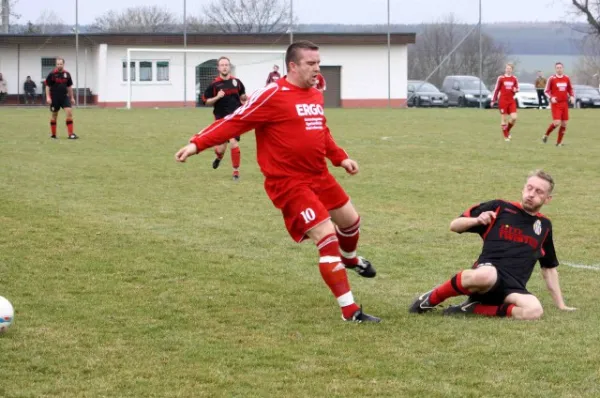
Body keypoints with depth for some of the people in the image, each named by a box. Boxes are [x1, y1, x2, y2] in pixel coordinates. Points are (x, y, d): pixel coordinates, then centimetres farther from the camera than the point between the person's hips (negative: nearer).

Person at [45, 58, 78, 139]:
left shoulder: (67, 74, 4)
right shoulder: (52, 74, -7)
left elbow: (69, 86, 13)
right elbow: (47, 86, -3)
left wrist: (71, 97, 14)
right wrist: (48, 97, -11)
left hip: (65, 97, 2)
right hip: (54, 98, -2)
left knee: (69, 112, -12)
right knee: (54, 115, 7)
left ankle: (71, 134, -11)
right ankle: (53, 134, 20)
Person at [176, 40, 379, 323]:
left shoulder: (315, 96, 8)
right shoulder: (272, 95, -17)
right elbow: (235, 122, -18)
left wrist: (340, 158, 20)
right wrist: (198, 143, -25)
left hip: (319, 176, 9)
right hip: (289, 183, -9)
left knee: (350, 219, 23)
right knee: (327, 236, -14)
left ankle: (350, 259, 59)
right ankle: (350, 311, -8)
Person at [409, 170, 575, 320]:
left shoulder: (544, 226, 21)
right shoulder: (499, 208, 10)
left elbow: (549, 267, 31)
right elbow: (454, 225, 13)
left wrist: (560, 305, 27)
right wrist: (478, 220, -7)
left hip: (513, 289, 3)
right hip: (487, 272, -3)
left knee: (534, 311, -34)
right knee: (486, 276, -44)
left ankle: (474, 308, -15)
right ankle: (431, 299, -16)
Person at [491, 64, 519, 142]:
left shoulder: (514, 78, 7)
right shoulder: (501, 78, -2)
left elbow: (517, 88, 18)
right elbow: (496, 89, 2)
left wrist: (515, 89, -7)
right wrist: (493, 100, 1)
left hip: (511, 101, 3)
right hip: (503, 101, -3)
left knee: (514, 118, -9)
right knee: (504, 119, -2)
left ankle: (507, 130, 16)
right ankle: (506, 136, 9)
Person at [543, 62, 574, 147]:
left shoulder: (567, 78, 6)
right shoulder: (551, 79, -5)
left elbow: (570, 89, 18)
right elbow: (547, 91, -1)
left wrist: (572, 96, -1)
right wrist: (551, 97, -18)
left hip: (564, 104, 5)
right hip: (555, 104, -5)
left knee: (564, 124, 1)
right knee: (557, 122, -17)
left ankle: (559, 142, 12)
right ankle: (546, 135, 8)